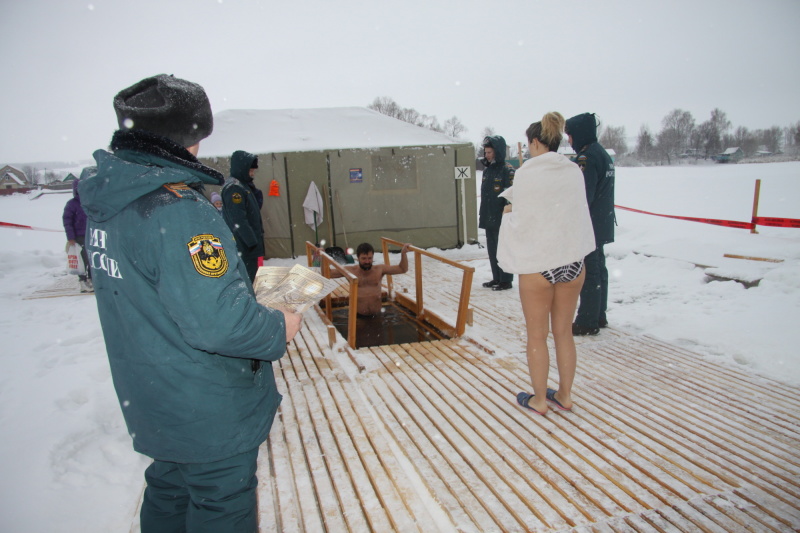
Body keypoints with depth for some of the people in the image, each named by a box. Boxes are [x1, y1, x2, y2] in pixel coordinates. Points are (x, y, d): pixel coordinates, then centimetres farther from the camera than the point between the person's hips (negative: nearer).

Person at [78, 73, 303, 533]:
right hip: (210, 413, -8)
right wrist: (278, 330, -15)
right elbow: (214, 319, -33)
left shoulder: (106, 202, 2)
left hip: (151, 400, 8)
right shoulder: (178, 210, -28)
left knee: (171, 491, 27)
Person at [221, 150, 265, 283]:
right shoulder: (233, 188, -16)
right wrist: (252, 241, -20)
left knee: (252, 276, 16)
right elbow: (239, 220, -21)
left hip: (250, 242, 10)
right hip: (243, 246, -10)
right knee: (247, 279, -6)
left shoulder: (245, 185, 14)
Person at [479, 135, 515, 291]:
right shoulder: (487, 170, 14)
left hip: (501, 219, -8)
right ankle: (496, 278, 24)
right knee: (492, 250, 13)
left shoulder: (507, 170, -9)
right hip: (488, 218, 8)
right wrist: (481, 214, 18)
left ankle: (506, 280, 9)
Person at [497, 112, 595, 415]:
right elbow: (578, 213, 10)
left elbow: (521, 222, -13)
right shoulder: (574, 171, 2)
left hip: (537, 265, -5)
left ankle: (539, 400, 22)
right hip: (573, 262, 5)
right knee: (564, 333, 17)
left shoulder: (527, 173, -13)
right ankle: (564, 395, 30)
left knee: (536, 336, 10)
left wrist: (508, 213, 10)